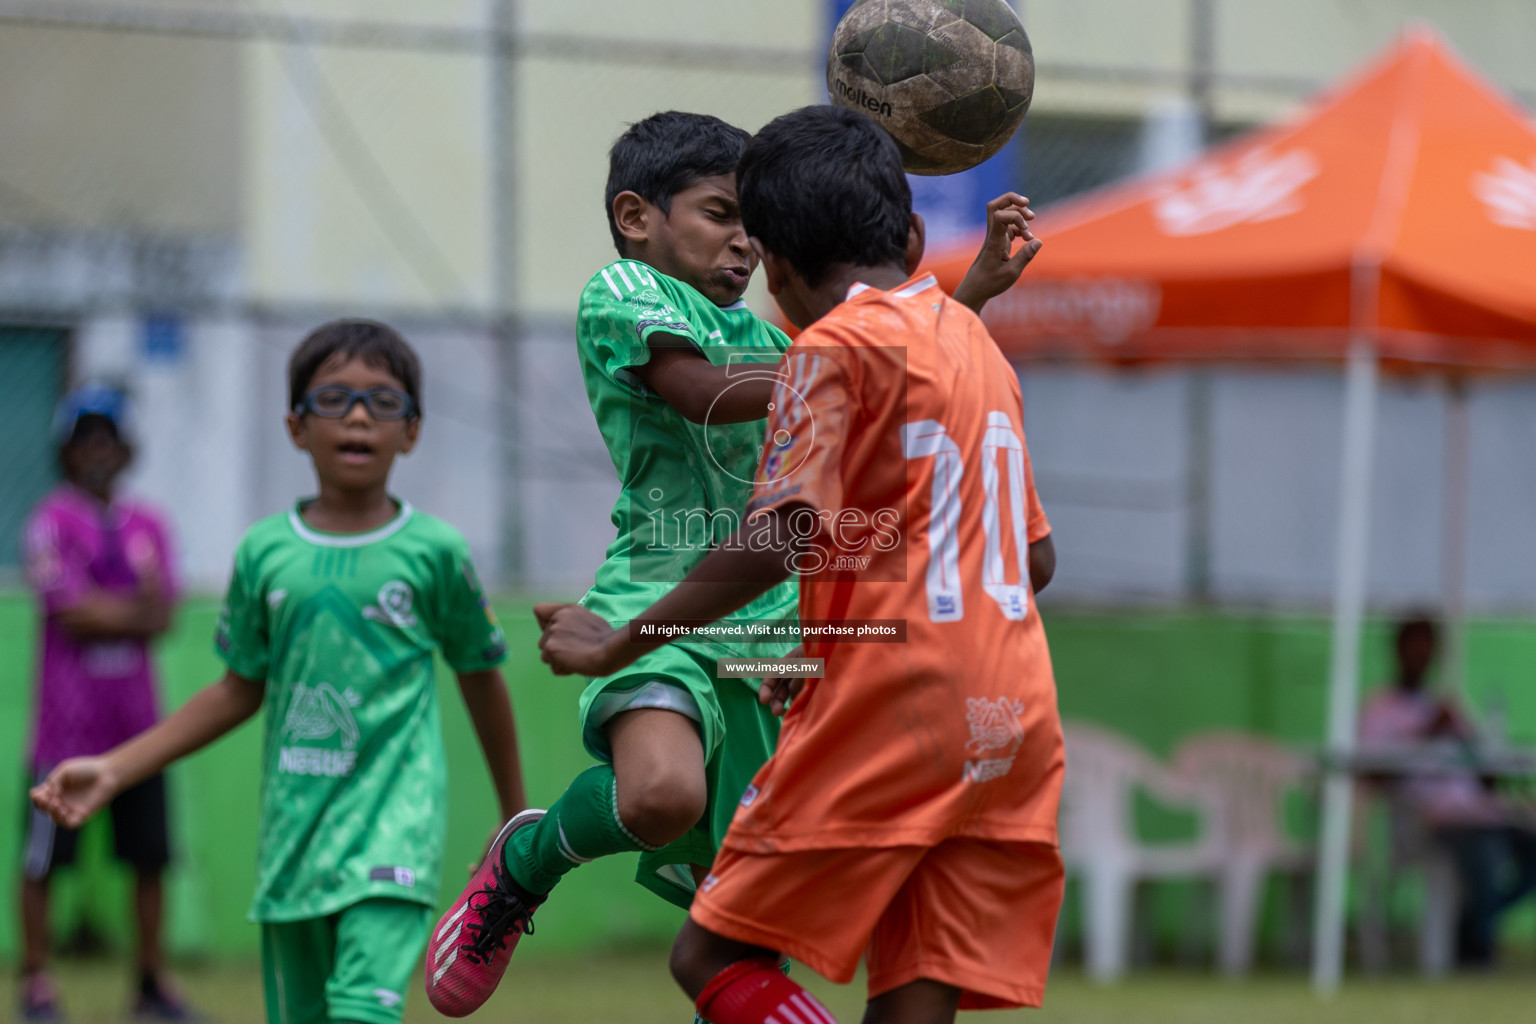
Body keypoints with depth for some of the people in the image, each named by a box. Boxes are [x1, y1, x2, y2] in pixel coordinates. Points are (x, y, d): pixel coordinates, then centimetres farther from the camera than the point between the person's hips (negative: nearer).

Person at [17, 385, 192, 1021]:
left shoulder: (148, 526, 11)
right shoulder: (53, 521, -4)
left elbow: (161, 617, 1)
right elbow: (69, 610, -13)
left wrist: (107, 612, -17)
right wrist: (138, 607, -7)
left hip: (136, 723, 5)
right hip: (66, 723, -5)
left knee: (150, 855, 7)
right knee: (43, 858, -2)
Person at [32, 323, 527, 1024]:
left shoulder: (435, 551, -2)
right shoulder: (265, 553, 4)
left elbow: (481, 679, 9)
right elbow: (241, 691, 13)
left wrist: (516, 818, 17)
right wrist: (113, 771, 8)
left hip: (393, 816, -3)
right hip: (294, 826, 4)